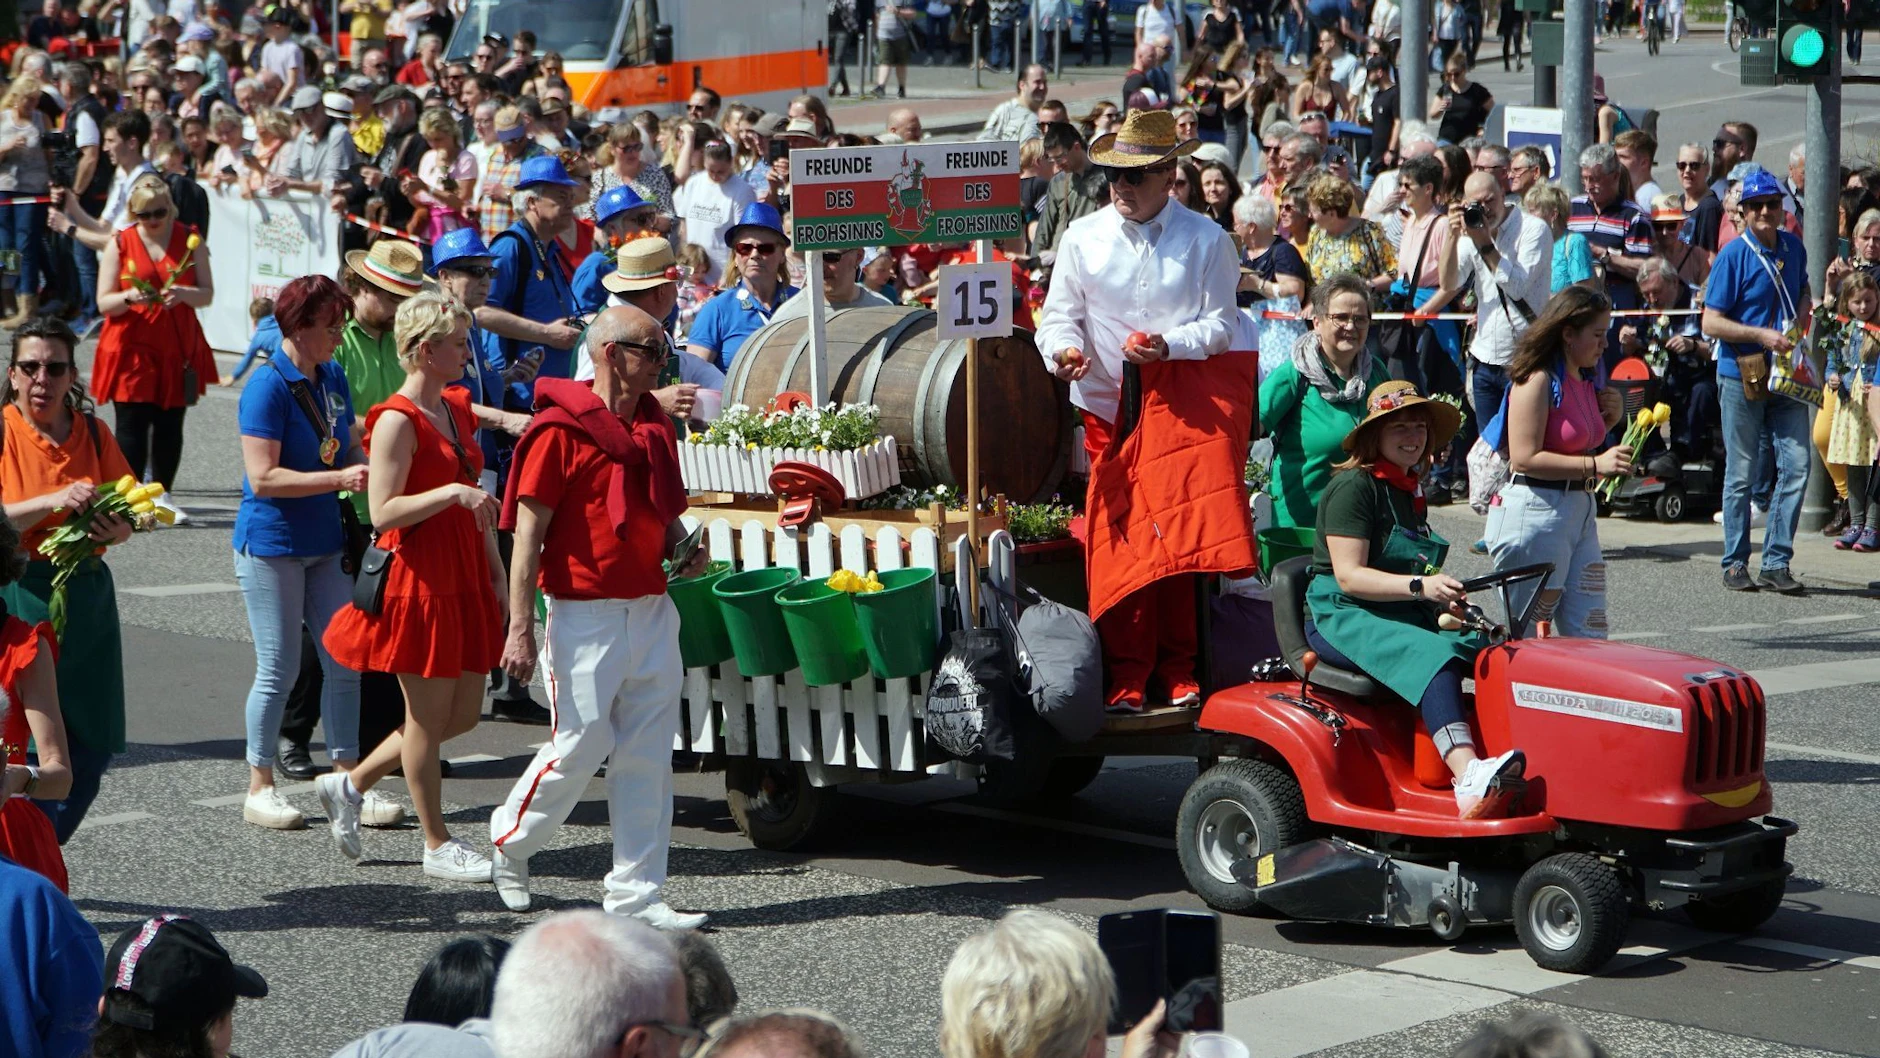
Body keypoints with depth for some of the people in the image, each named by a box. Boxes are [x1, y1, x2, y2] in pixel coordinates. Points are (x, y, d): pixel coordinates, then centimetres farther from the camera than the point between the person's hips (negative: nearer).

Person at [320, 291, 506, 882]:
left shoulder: (456, 409, 14)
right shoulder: (398, 421, -13)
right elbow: (383, 512, -19)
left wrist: (495, 568, 17)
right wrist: (450, 493, -26)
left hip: (465, 578, 9)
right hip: (420, 581, -9)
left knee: (464, 714, 11)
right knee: (428, 716, 1)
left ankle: (350, 786, 26)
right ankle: (437, 845, 13)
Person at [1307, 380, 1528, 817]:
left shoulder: (1410, 493, 19)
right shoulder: (1354, 486, -8)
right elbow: (1349, 576, -17)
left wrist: (1446, 598, 9)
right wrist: (1420, 586, -28)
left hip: (1404, 619, 8)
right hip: (1340, 620, -8)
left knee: (1488, 651, -19)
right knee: (1432, 656, -36)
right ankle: (1469, 777, -55)